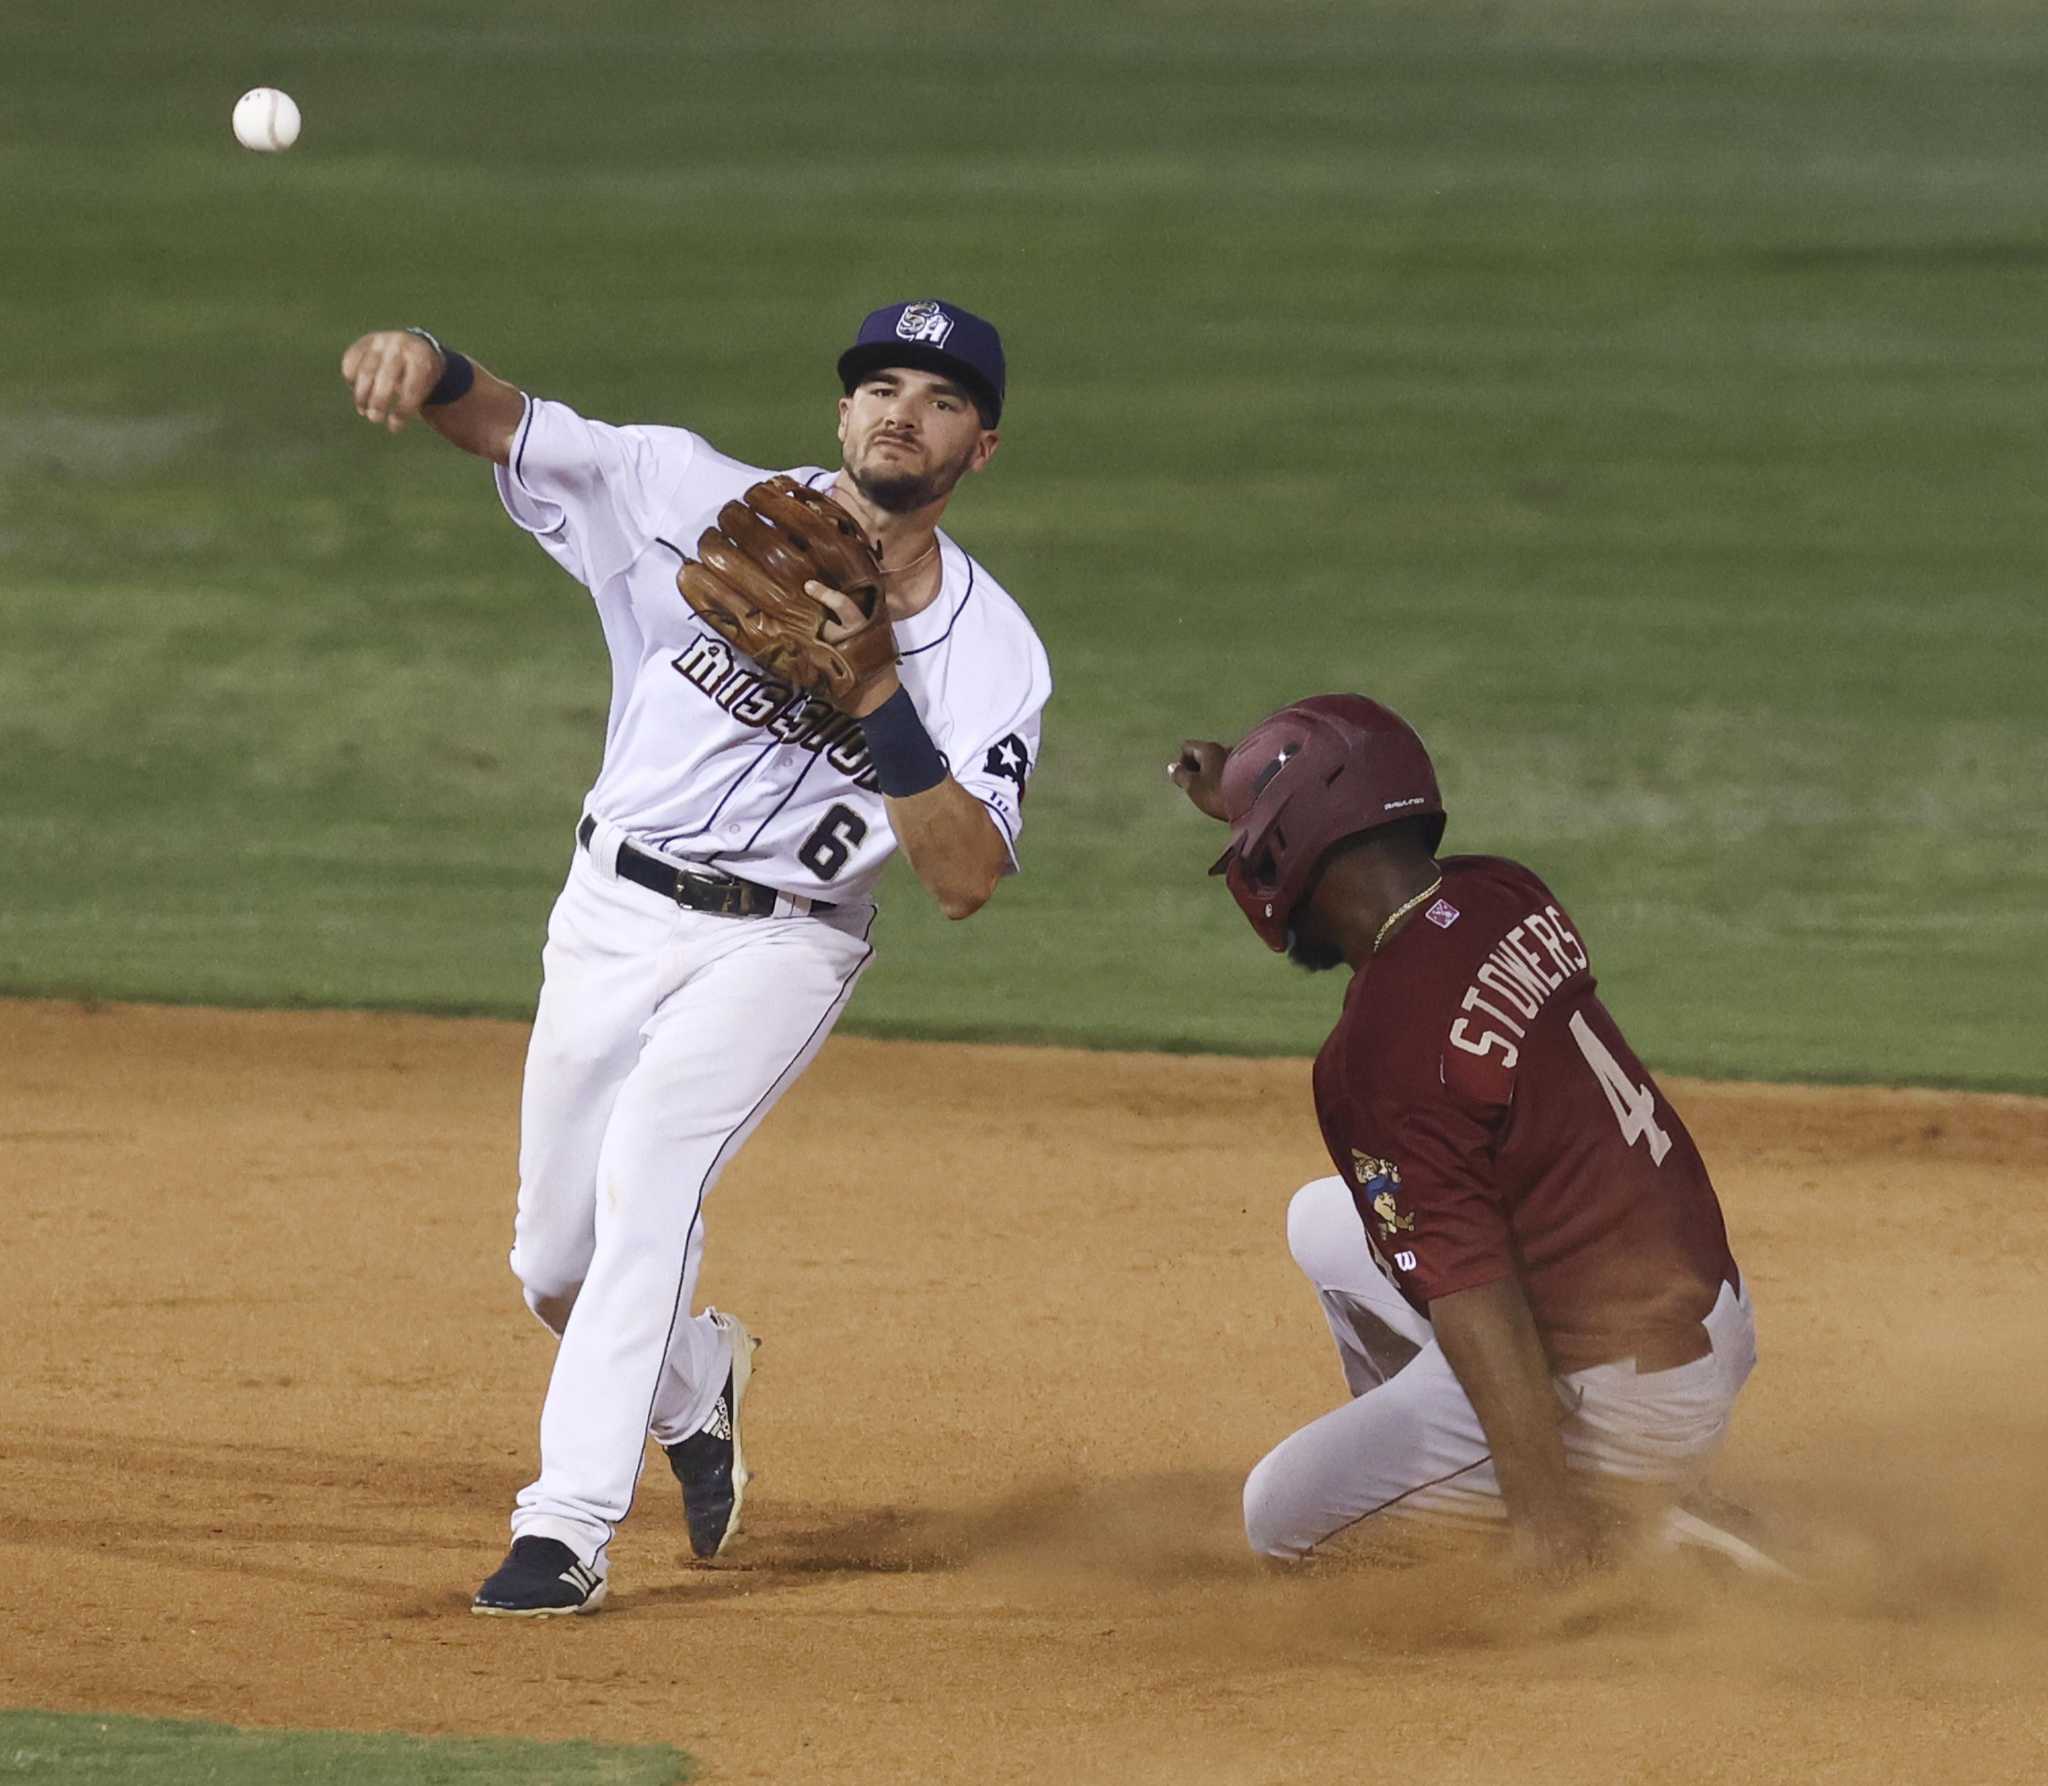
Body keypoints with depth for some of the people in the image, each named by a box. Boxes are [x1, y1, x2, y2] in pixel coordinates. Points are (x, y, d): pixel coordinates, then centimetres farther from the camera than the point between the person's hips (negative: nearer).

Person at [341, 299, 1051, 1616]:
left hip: (777, 948, -3)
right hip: (611, 915, 3)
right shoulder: (702, 502, -5)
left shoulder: (988, 649, -10)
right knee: (558, 1265, 9)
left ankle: (571, 1527, -28)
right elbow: (506, 427, -12)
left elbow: (965, 879, -20)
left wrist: (880, 689, -31)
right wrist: (430, 366, -36)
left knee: (653, 1154, -29)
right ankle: (695, 1386, 44)